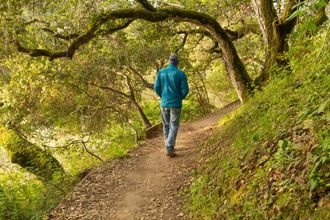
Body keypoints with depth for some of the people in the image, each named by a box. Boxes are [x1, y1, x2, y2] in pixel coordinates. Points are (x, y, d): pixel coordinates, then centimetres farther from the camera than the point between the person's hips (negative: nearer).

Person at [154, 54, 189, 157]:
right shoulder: (181, 73, -7)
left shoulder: (161, 72, 1)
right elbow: (185, 90, -8)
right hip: (176, 104, -3)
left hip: (164, 103, 3)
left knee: (166, 125, 16)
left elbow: (156, 87, -1)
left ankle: (169, 146, 25)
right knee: (174, 126, 1)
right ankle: (169, 148, -10)